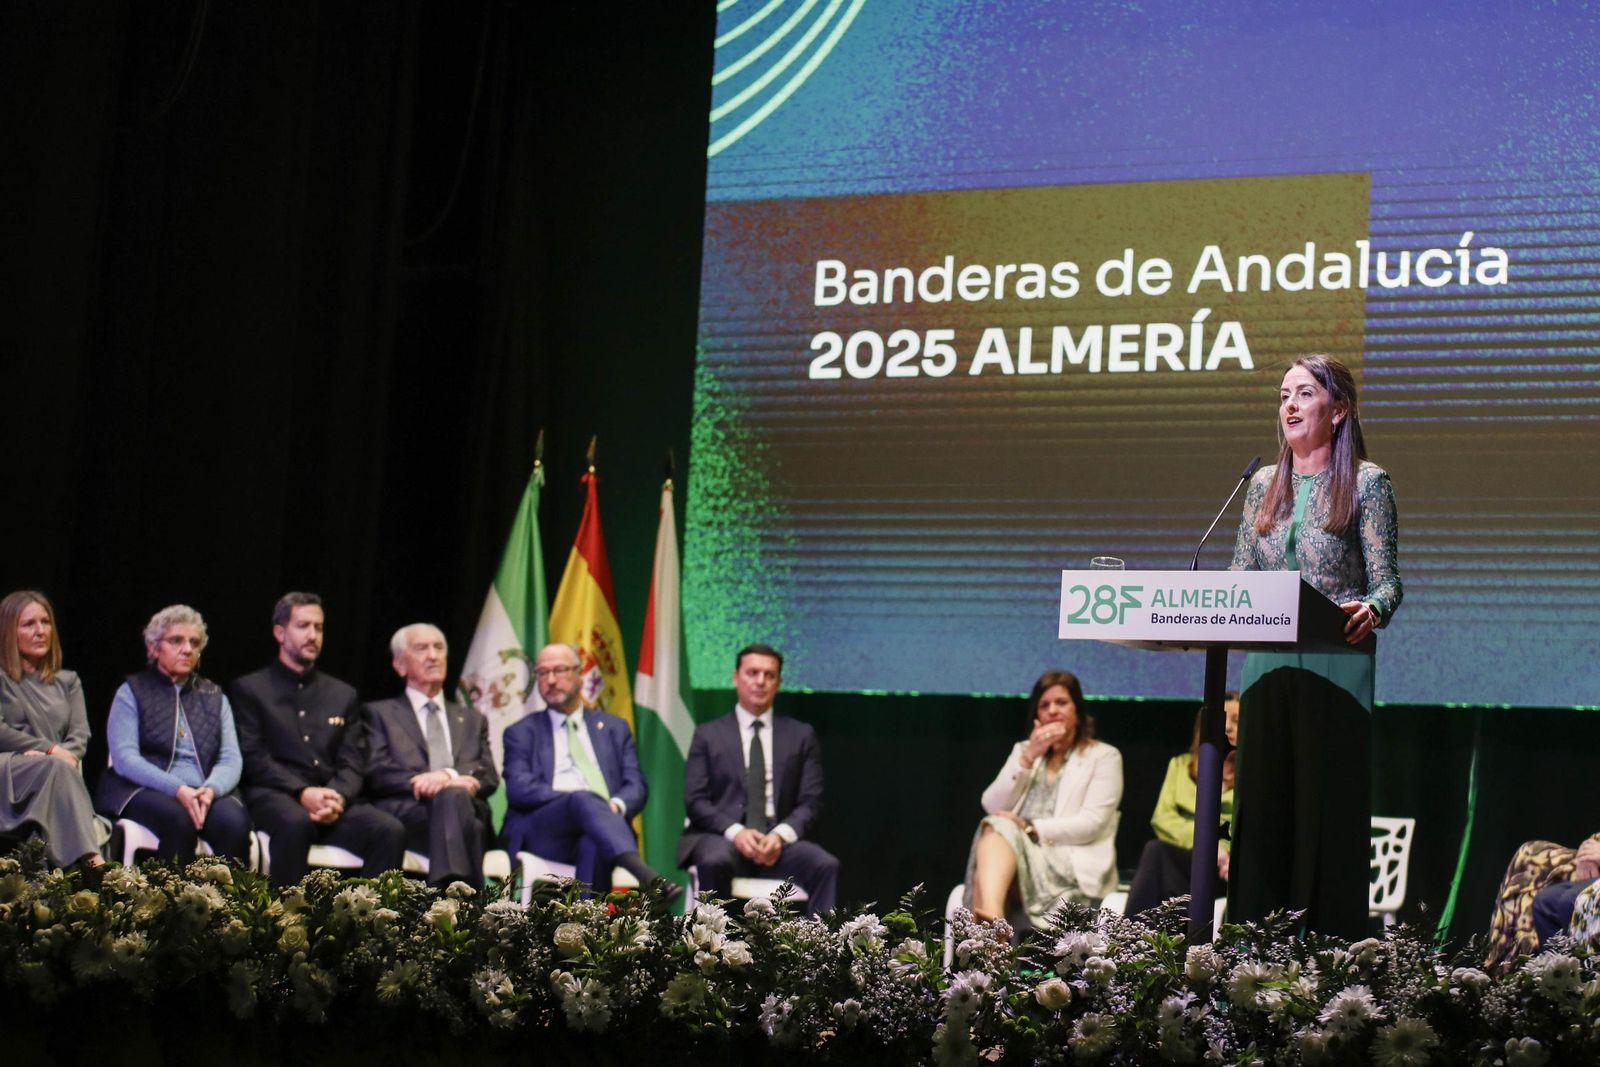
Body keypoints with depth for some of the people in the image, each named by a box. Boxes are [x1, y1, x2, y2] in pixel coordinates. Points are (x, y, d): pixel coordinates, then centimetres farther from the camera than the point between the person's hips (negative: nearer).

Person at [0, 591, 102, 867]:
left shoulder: (67, 681, 24)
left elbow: (80, 735, 10)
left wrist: (64, 754, -14)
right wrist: (51, 750, -12)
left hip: (54, 774, 3)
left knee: (61, 768, -36)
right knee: (57, 768, -36)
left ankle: (86, 861, -57)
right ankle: (90, 861, -56)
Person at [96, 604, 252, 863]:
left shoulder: (214, 697, 20)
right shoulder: (132, 692, 8)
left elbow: (231, 759, 8)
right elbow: (124, 758, -5)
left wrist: (210, 789, -16)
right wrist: (177, 790, -20)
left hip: (204, 793, 3)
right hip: (143, 791, -3)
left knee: (235, 821, -31)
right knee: (179, 818, -37)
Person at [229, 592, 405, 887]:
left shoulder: (343, 695, 23)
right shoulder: (249, 689, 12)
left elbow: (353, 763, 14)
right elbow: (253, 758, 0)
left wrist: (338, 797, -10)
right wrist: (303, 793, -16)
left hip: (333, 801, 4)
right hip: (273, 797, -4)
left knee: (390, 830, -26)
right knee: (296, 822, -39)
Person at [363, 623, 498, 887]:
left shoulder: (473, 719, 32)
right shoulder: (380, 713, 22)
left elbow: (489, 777, 16)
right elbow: (376, 773, 4)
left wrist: (449, 776, -8)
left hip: (470, 814, 3)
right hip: (404, 814, -2)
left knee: (455, 796, -37)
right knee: (452, 797, -38)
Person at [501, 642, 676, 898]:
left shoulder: (614, 728, 25)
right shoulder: (522, 732, 19)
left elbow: (637, 786, 14)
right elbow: (518, 789, 1)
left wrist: (616, 805, -13)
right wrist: (585, 799, -13)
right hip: (543, 834, -2)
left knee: (594, 844, -38)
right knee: (582, 801, -37)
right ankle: (649, 878, -57)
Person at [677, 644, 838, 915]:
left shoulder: (801, 735, 15)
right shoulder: (708, 735, 12)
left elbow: (810, 801, 8)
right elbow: (695, 801, 4)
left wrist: (781, 835, -13)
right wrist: (735, 832, -15)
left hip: (778, 841, 2)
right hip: (721, 838, -1)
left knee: (825, 864, -29)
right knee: (715, 860, -37)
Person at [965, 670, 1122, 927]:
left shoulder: (1103, 756, 11)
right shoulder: (1023, 750, 26)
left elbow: (1092, 822, -5)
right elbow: (992, 806, 10)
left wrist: (1031, 828, -14)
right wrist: (1028, 759, -1)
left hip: (1072, 868, -4)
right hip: (1017, 852, 4)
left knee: (999, 830, -32)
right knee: (996, 828, -32)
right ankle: (990, 917, -57)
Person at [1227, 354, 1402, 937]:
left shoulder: (1367, 483, 0)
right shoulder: (1264, 484, 15)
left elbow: (1387, 582, -5)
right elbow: (1240, 577, 16)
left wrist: (1370, 611, -26)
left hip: (1335, 666, -5)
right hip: (1265, 666, 5)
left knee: (1328, 804, -5)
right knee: (1261, 805, 3)